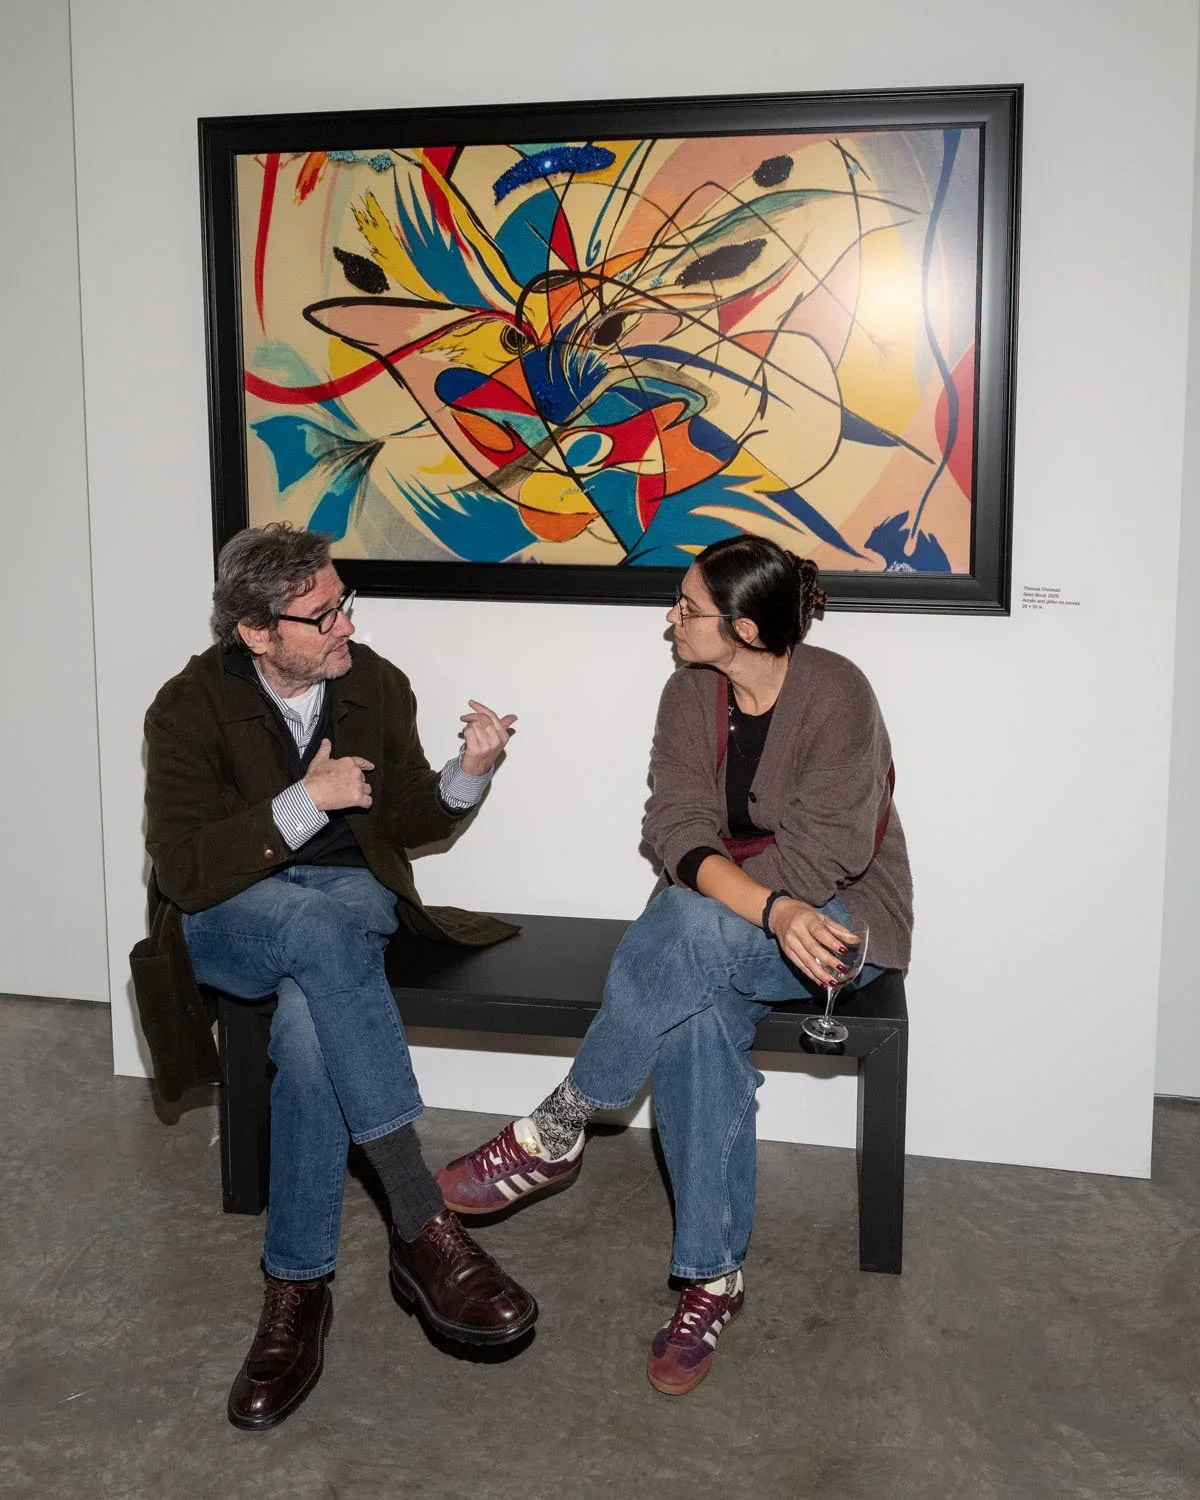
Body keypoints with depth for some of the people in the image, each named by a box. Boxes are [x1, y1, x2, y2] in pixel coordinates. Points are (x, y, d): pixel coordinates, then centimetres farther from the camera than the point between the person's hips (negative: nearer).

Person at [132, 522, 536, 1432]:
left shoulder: (375, 684, -1)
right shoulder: (191, 707, -11)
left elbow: (409, 824, 7)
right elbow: (184, 871, -18)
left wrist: (468, 776, -13)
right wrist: (305, 803, -27)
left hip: (352, 897, 2)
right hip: (229, 915, -2)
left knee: (309, 1024, -35)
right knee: (318, 930, -39)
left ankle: (297, 1288, -23)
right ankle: (423, 1226, -41)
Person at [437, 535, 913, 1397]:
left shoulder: (837, 696, -15)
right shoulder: (691, 695, 1)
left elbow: (822, 855, -20)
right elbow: (680, 832, -11)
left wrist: (712, 890, -18)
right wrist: (772, 911, -29)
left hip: (843, 920, -4)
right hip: (721, 935, 5)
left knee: (694, 928, -35)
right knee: (697, 1022, -30)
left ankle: (555, 1136, -19)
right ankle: (713, 1278, -18)